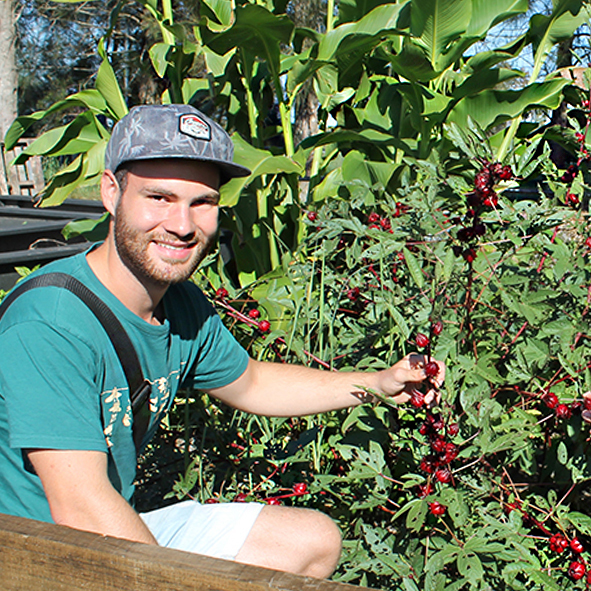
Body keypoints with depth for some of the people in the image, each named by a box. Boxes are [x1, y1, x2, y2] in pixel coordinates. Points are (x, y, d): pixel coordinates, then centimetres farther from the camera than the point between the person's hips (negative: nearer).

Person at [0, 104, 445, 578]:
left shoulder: (185, 305, -1)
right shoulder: (48, 323, -28)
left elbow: (248, 383, 17)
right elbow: (82, 509, -30)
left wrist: (379, 384, 11)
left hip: (127, 529, 8)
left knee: (316, 541, 10)